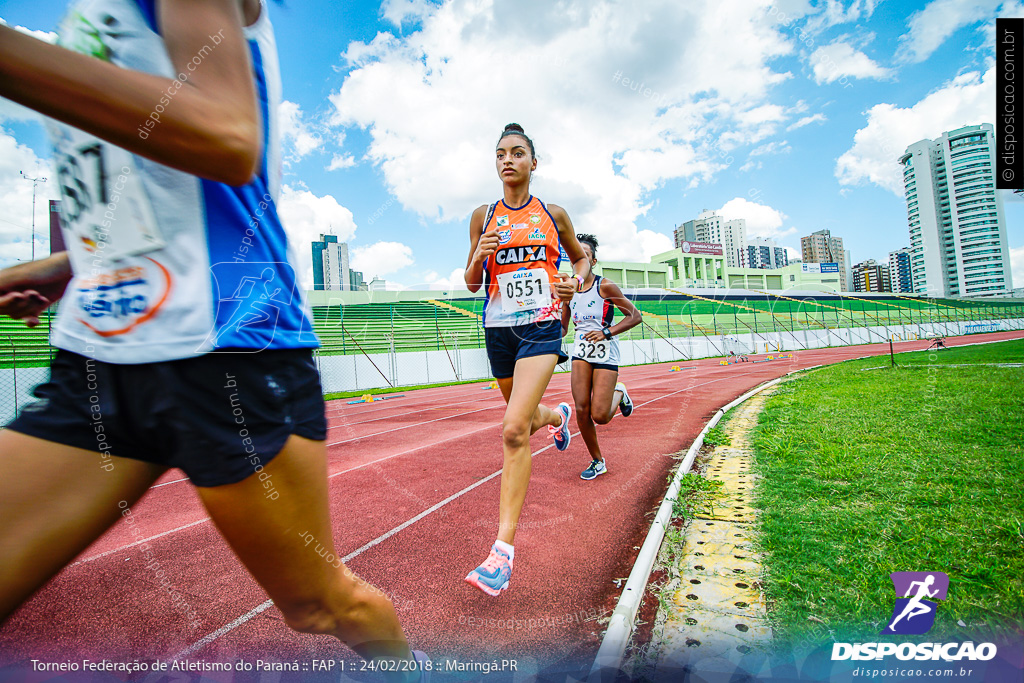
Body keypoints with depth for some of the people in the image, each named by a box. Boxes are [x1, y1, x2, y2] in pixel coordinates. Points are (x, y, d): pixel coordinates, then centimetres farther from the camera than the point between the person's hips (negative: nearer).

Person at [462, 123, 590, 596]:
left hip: (541, 327, -3)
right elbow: (472, 284, 9)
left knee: (514, 430, -19)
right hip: (498, 329, 3)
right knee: (524, 419, 20)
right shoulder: (482, 217, 8)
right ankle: (557, 415, 58)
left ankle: (504, 548, -12)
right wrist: (478, 258, -12)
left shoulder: (552, 215, 6)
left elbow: (581, 257, 20)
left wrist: (576, 281, -2)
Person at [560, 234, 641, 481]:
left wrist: (607, 332, -16)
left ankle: (619, 394, 25)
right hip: (581, 351, 4)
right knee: (581, 410, -5)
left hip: (605, 353, -4)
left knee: (600, 416, -9)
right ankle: (597, 462, 16)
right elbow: (562, 328, 17)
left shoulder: (604, 286, -7)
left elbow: (635, 316, -5)